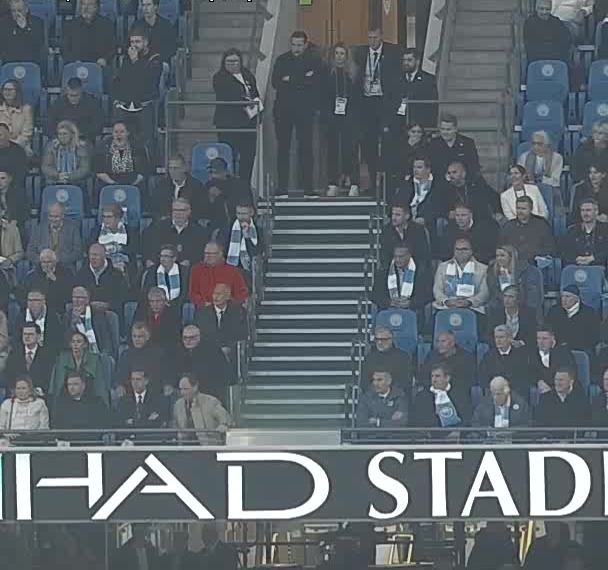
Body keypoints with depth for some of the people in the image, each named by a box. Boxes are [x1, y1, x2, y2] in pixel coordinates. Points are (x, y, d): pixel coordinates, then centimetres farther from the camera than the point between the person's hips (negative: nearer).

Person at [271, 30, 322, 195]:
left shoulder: (314, 60, 3)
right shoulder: (282, 60, 9)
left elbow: (315, 84, -10)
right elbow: (275, 82, -3)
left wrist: (290, 81, -10)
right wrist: (302, 81, -13)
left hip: (304, 111, -2)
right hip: (283, 110, 2)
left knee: (305, 148, -2)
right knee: (283, 148, 2)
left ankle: (306, 185, 1)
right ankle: (282, 185, 4)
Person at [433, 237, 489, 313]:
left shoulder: (482, 269, 12)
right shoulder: (443, 267, 18)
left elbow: (484, 293, 2)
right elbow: (437, 290, 10)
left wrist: (468, 302, -17)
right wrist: (446, 301, -13)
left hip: (472, 308, -2)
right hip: (446, 308, 2)